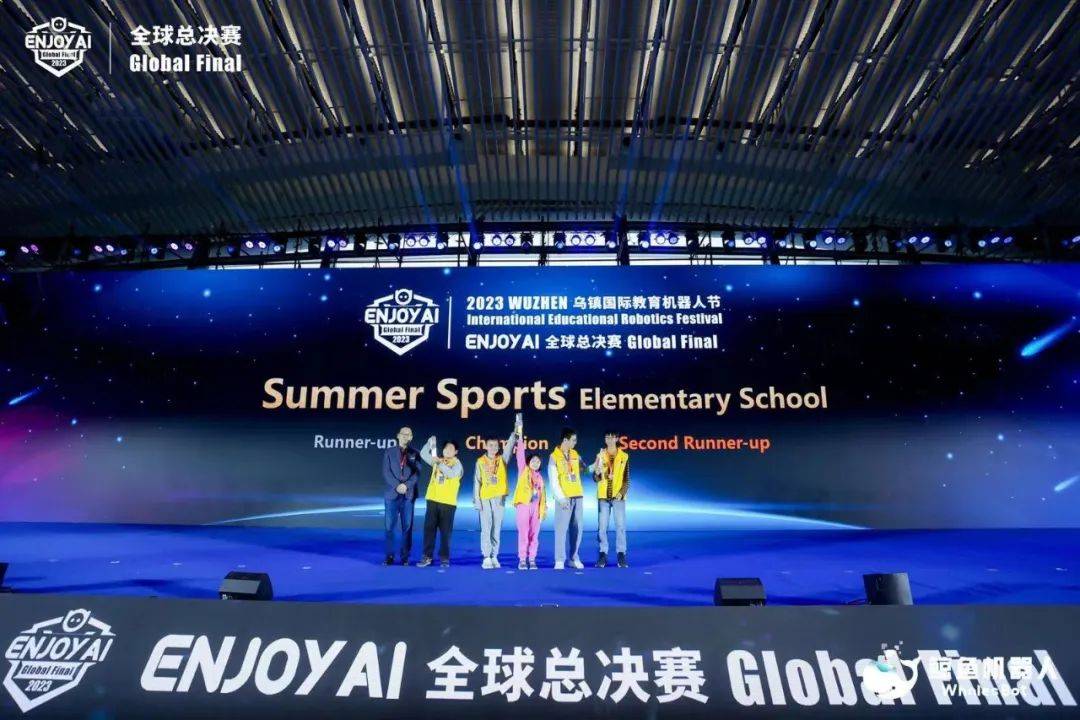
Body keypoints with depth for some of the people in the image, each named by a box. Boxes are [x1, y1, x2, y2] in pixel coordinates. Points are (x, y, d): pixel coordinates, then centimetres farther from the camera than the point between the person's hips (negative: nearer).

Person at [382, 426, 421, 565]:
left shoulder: (414, 454, 9)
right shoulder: (389, 452, 7)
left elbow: (417, 473, 0)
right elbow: (386, 472, -1)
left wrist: (406, 485, -15)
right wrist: (397, 486, -14)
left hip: (409, 495, 0)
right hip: (392, 493, 0)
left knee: (407, 526, 2)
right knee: (390, 526, 0)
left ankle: (405, 556, 8)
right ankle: (389, 556, 7)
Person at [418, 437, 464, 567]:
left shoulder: (457, 464, -2)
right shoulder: (437, 460, 13)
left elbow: (451, 473, -21)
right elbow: (423, 454, 8)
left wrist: (440, 463, -27)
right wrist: (430, 443, -8)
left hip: (448, 502, -4)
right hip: (432, 500, 4)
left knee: (445, 531, 2)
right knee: (428, 528, 4)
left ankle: (444, 557, 11)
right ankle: (427, 556, 11)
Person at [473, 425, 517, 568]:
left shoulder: (502, 459, 5)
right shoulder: (480, 461, 2)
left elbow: (509, 446, -11)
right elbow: (477, 482, 1)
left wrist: (514, 433, -25)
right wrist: (476, 500, -5)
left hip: (499, 498, 1)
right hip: (485, 499, -1)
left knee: (496, 529, 5)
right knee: (486, 529, -2)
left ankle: (494, 557, 11)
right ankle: (487, 558, 0)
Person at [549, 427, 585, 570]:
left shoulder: (575, 454, 11)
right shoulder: (554, 456, -4)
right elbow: (553, 480, -6)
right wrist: (561, 498, -12)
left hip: (577, 496, 5)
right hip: (564, 498, -5)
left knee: (576, 529, 6)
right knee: (561, 528, -5)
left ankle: (574, 558, 14)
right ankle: (560, 560, 0)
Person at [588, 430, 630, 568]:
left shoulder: (624, 456, 4)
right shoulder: (600, 456, 5)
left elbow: (627, 478, 4)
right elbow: (596, 479, 3)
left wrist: (622, 492, -9)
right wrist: (597, 472, -19)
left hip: (618, 496, -1)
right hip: (603, 496, 1)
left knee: (620, 526, -3)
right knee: (602, 526, -1)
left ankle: (621, 555, 3)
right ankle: (603, 554, 6)